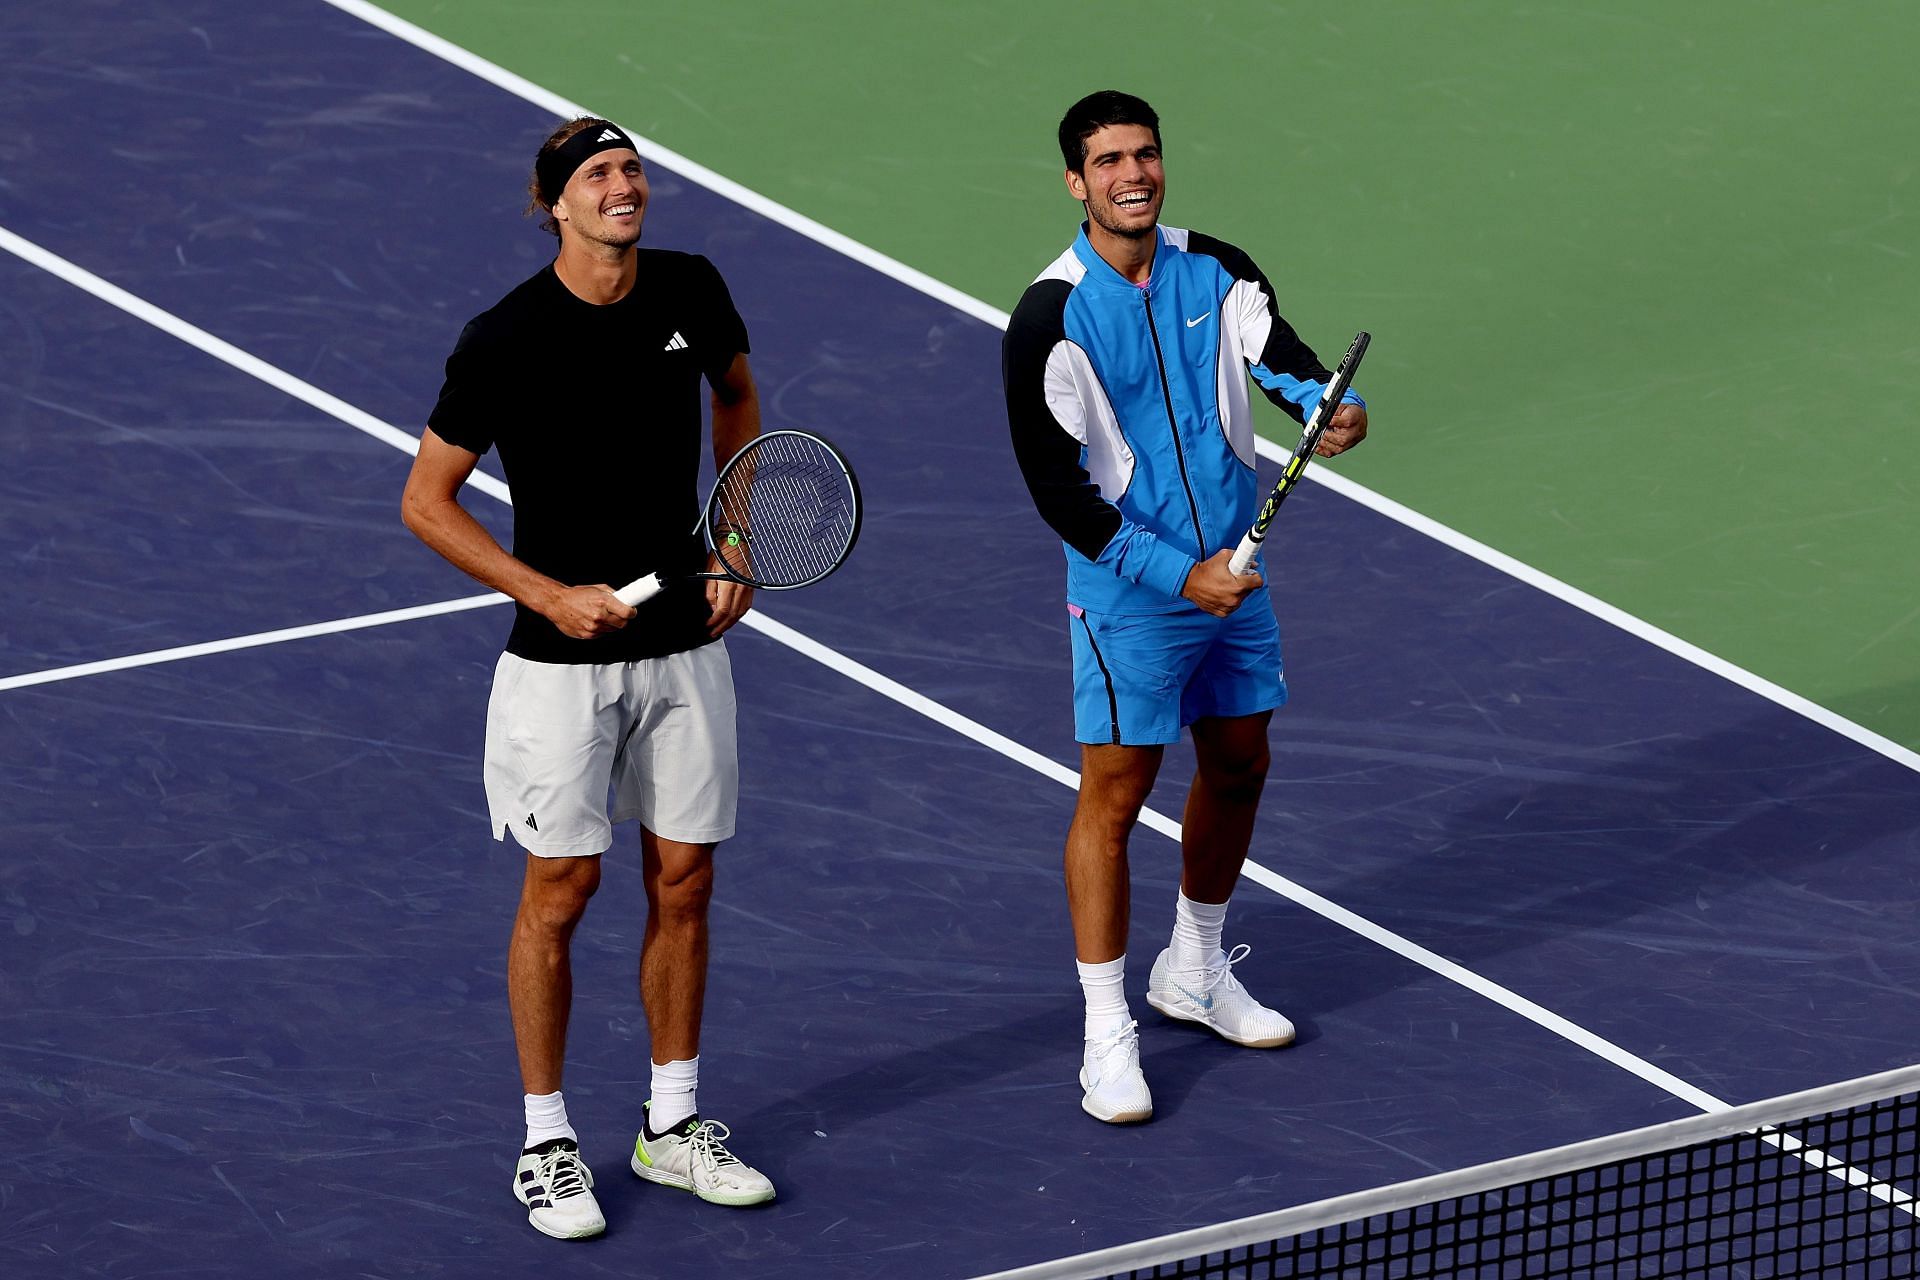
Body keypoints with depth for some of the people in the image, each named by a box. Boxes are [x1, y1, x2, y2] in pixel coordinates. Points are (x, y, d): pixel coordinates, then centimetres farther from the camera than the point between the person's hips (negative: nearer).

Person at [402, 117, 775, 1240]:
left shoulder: (692, 292, -3)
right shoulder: (504, 341, -16)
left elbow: (737, 395, 19)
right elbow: (427, 501, -8)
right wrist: (551, 596, -16)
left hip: (686, 644, 4)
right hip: (564, 660, -4)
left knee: (684, 881, 10)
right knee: (561, 891, 1)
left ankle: (674, 1125, 24)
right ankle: (548, 1143, 13)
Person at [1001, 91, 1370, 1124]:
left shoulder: (1217, 274, 0)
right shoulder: (1051, 319, -16)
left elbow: (1279, 352, -14)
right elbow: (1055, 486, -17)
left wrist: (1333, 405, -38)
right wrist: (1178, 574, -21)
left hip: (1230, 573, 6)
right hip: (1127, 593, -6)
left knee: (1237, 766, 17)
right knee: (1113, 796, -3)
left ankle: (1194, 971, 38)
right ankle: (1106, 1037, 3)